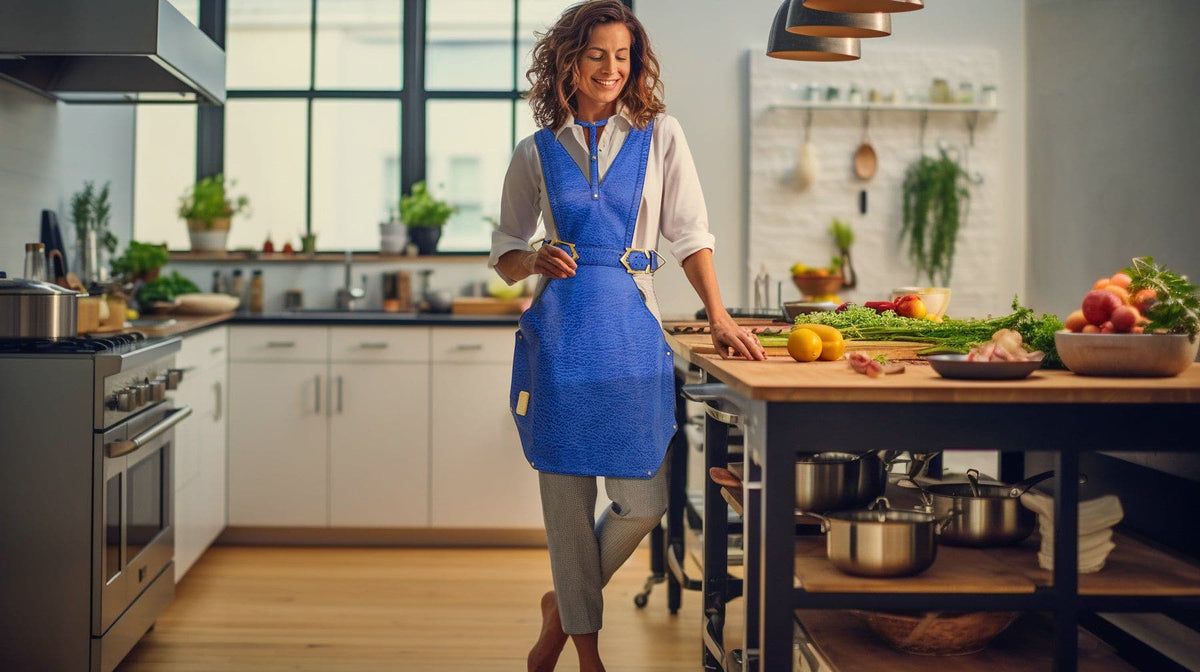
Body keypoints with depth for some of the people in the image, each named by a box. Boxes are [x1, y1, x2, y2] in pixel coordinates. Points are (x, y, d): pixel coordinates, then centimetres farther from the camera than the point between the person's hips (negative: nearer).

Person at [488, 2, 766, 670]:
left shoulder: (660, 135, 9)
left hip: (632, 331, 1)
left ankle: (563, 604, 27)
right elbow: (505, 253, 14)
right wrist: (537, 260, -8)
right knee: (569, 496, 2)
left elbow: (690, 234, 4)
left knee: (643, 502, -1)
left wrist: (719, 316, -6)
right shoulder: (537, 152, 9)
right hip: (559, 333, 0)